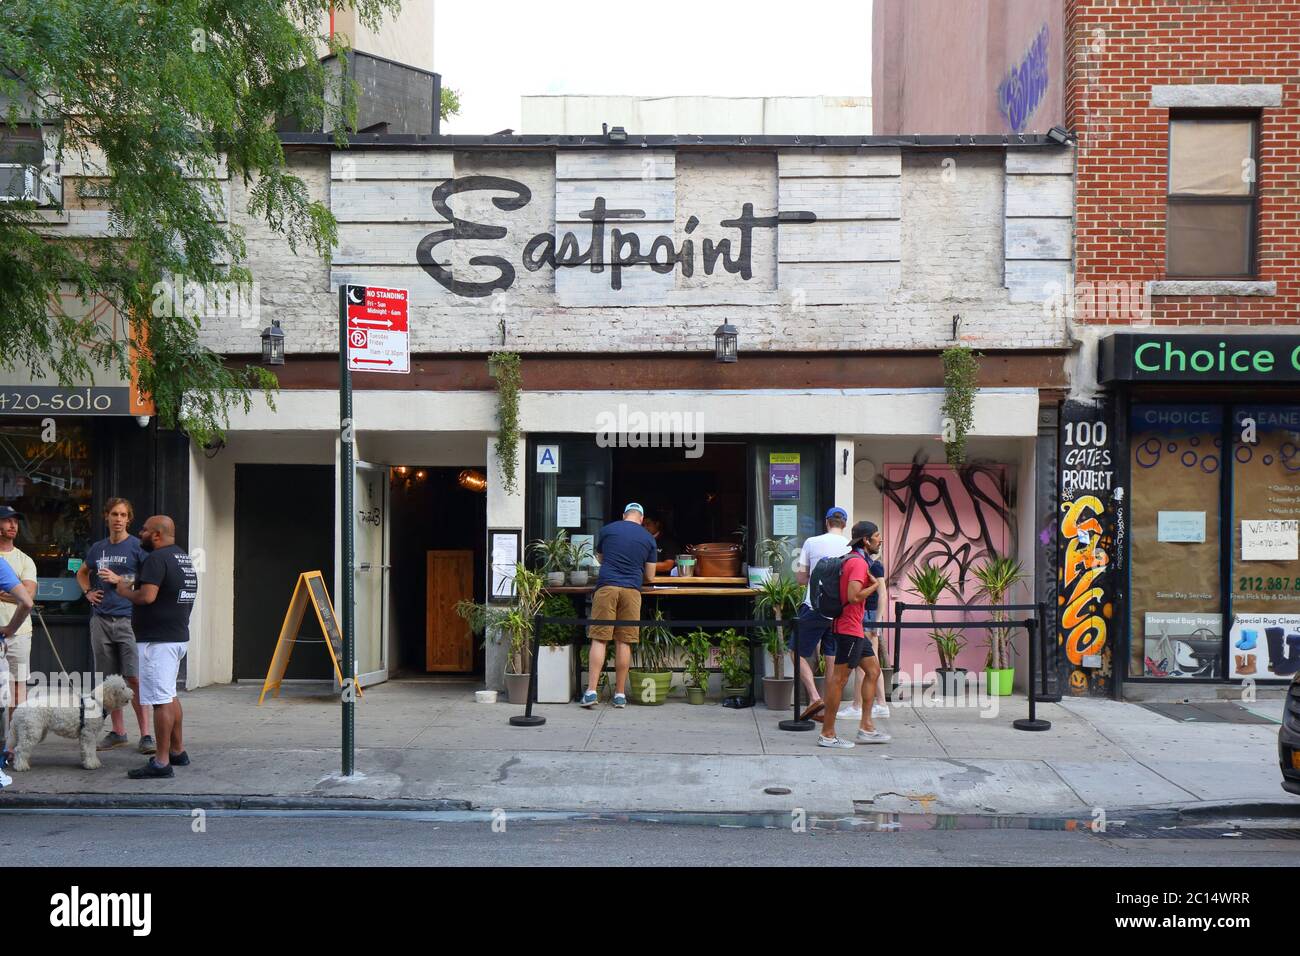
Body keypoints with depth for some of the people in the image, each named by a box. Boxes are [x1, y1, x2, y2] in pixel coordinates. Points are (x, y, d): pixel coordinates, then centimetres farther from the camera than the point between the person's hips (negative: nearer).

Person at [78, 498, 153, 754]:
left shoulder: (137, 546, -3)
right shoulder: (98, 548, 13)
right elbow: (82, 573, 31)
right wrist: (88, 592, 14)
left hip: (128, 619, -5)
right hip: (100, 620, 5)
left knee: (134, 678, -9)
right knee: (110, 680, 10)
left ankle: (145, 735, -6)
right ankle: (118, 731, 20)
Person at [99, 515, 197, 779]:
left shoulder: (157, 558, -15)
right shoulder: (183, 558, 16)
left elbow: (147, 596, -25)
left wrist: (122, 590, -6)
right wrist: (120, 580, 21)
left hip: (157, 640, -10)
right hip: (178, 636, 10)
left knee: (160, 700, -8)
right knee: (169, 696, 20)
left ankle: (161, 762, -6)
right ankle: (177, 751, 27)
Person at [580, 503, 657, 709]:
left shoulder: (607, 530, 11)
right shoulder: (648, 539, 11)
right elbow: (650, 577, 14)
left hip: (606, 587, -1)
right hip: (632, 590, 1)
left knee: (599, 639, -1)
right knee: (624, 642, 4)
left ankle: (591, 691, -8)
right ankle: (620, 694, 8)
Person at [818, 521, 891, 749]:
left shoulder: (849, 559, 15)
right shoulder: (858, 562, -16)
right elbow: (853, 596, -26)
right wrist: (874, 586, -10)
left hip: (853, 629, 11)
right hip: (849, 629, -11)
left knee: (873, 670, 14)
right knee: (839, 678, -5)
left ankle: (866, 728, 16)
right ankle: (827, 734, 0)